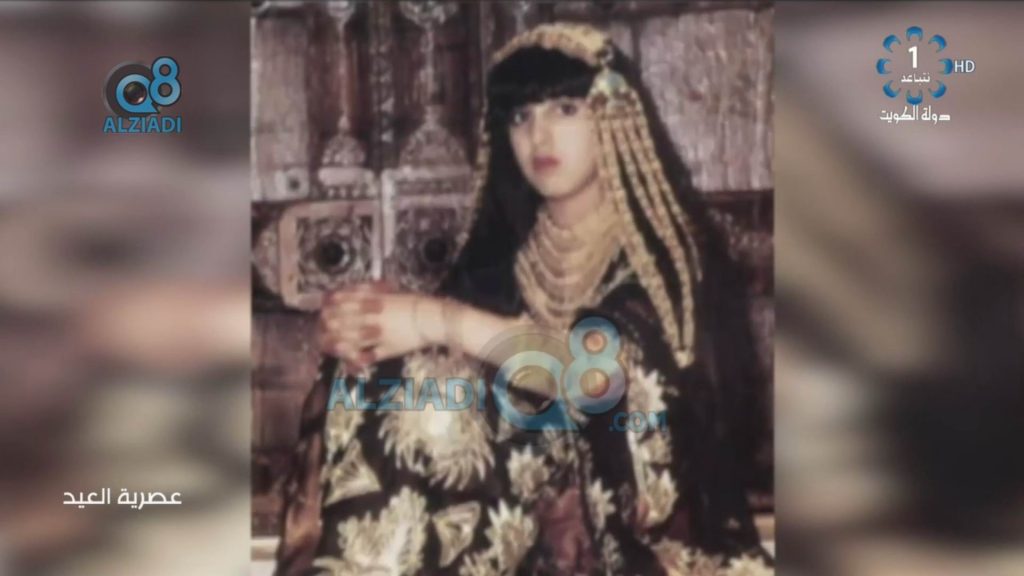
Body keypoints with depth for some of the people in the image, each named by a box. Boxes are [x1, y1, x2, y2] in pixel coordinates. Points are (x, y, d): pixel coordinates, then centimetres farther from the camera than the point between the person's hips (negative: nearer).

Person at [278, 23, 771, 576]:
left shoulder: (665, 242, -4)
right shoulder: (505, 246, 10)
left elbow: (616, 368, -22)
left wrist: (441, 320, -26)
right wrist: (362, 331, -22)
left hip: (626, 515, -4)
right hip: (513, 494, 4)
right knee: (372, 393, -22)